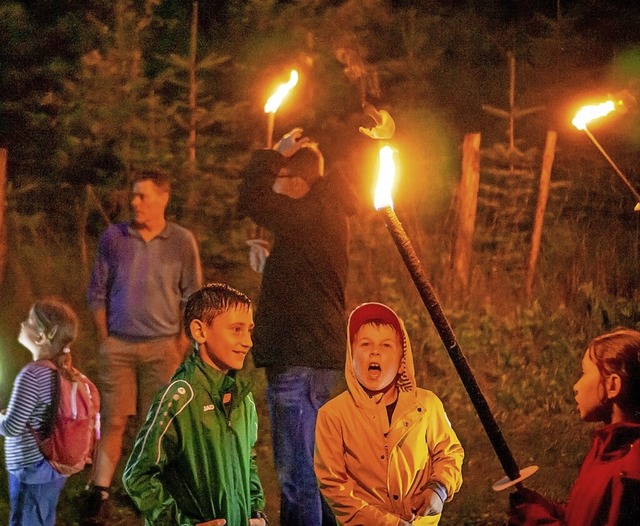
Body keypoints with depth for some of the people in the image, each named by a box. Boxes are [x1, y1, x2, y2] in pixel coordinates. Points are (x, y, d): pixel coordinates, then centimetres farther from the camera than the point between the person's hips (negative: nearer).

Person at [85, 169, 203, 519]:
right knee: (113, 420, -1)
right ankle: (99, 493, 2)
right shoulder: (113, 238, 2)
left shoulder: (182, 241, -1)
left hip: (163, 346, -1)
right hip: (118, 345, 1)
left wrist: (182, 343, -1)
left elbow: (192, 297, 4)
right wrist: (104, 337, 3)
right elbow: (97, 291, 9)